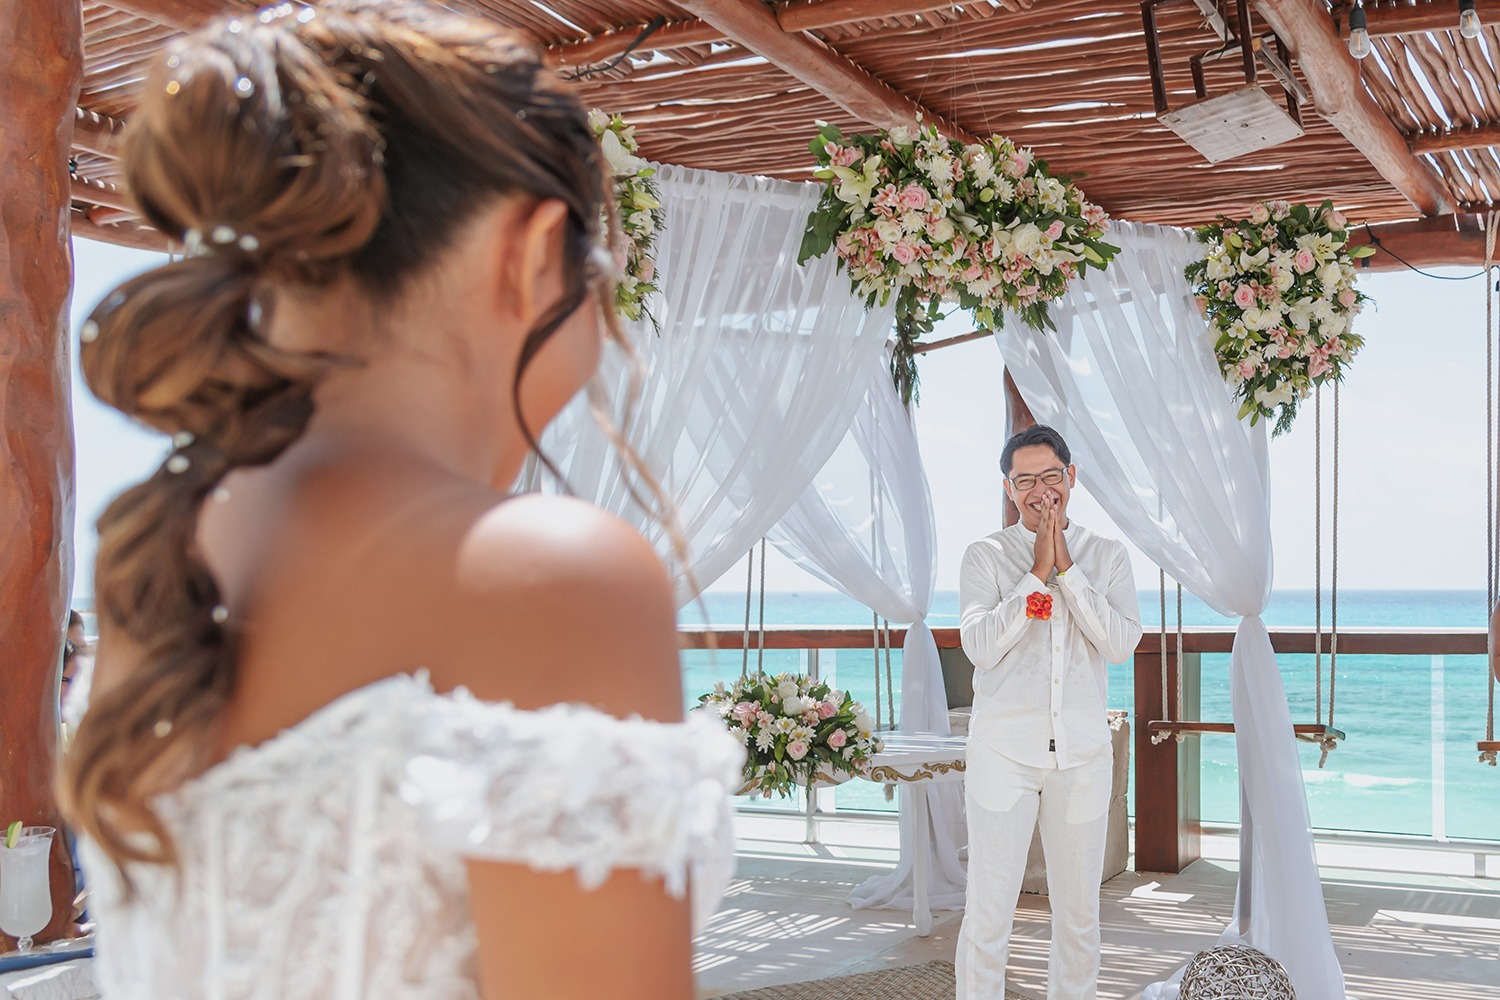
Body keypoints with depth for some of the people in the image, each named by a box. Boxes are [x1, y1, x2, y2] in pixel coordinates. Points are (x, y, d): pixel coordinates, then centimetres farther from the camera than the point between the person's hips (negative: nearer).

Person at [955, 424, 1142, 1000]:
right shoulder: (986, 557, 1)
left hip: (1082, 752, 2)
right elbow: (980, 646, -12)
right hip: (1004, 750, -2)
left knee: (1079, 913, 10)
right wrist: (1037, 572, -12)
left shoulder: (1106, 556, 7)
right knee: (989, 911, -3)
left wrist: (1067, 568, -10)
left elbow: (1122, 643, -6)